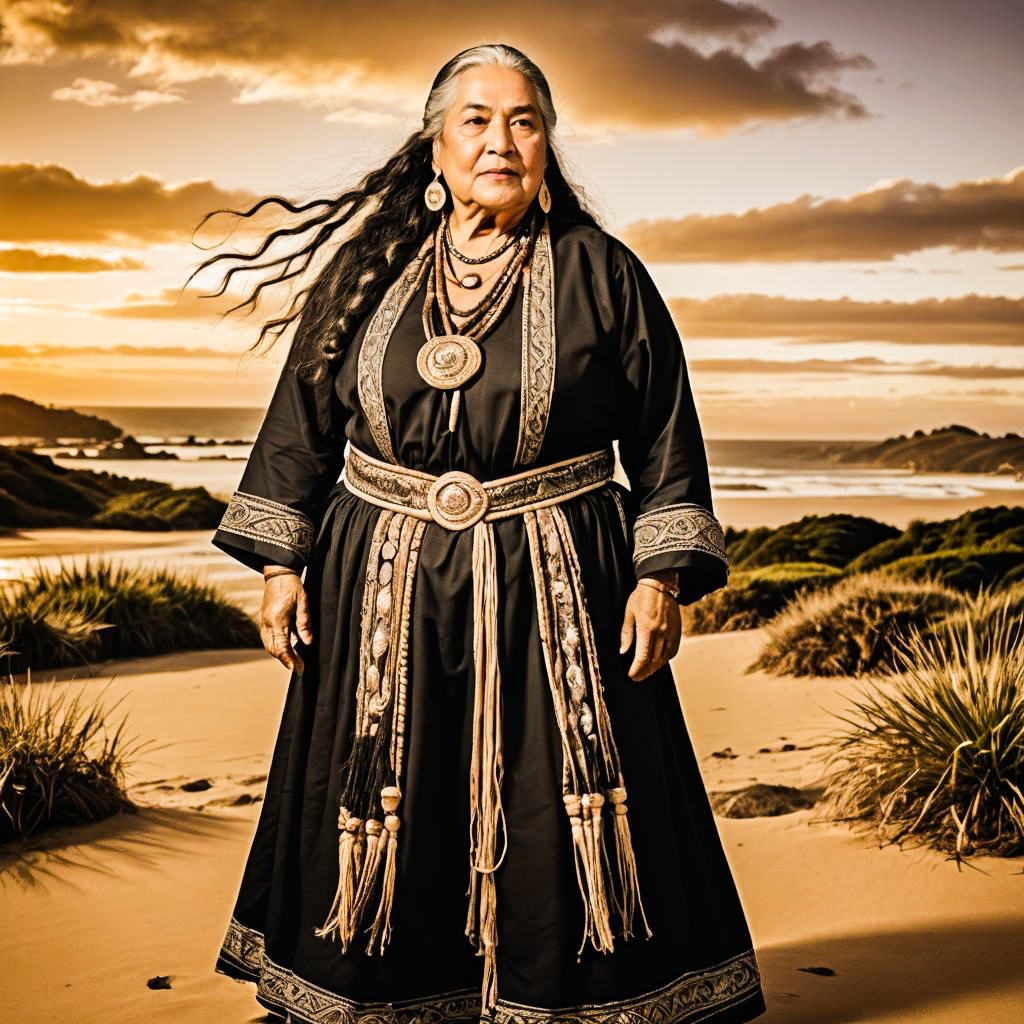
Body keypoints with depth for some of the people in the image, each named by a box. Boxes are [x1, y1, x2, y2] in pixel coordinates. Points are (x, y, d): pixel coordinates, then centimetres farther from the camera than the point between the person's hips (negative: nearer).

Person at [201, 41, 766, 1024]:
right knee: (380, 822, 11)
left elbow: (664, 434, 1)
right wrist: (281, 564, 3)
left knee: (557, 827, 3)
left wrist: (662, 577, -7)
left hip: (553, 592, -2)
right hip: (386, 593, 2)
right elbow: (303, 418, 8)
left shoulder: (601, 272, 0)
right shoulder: (371, 270, 6)